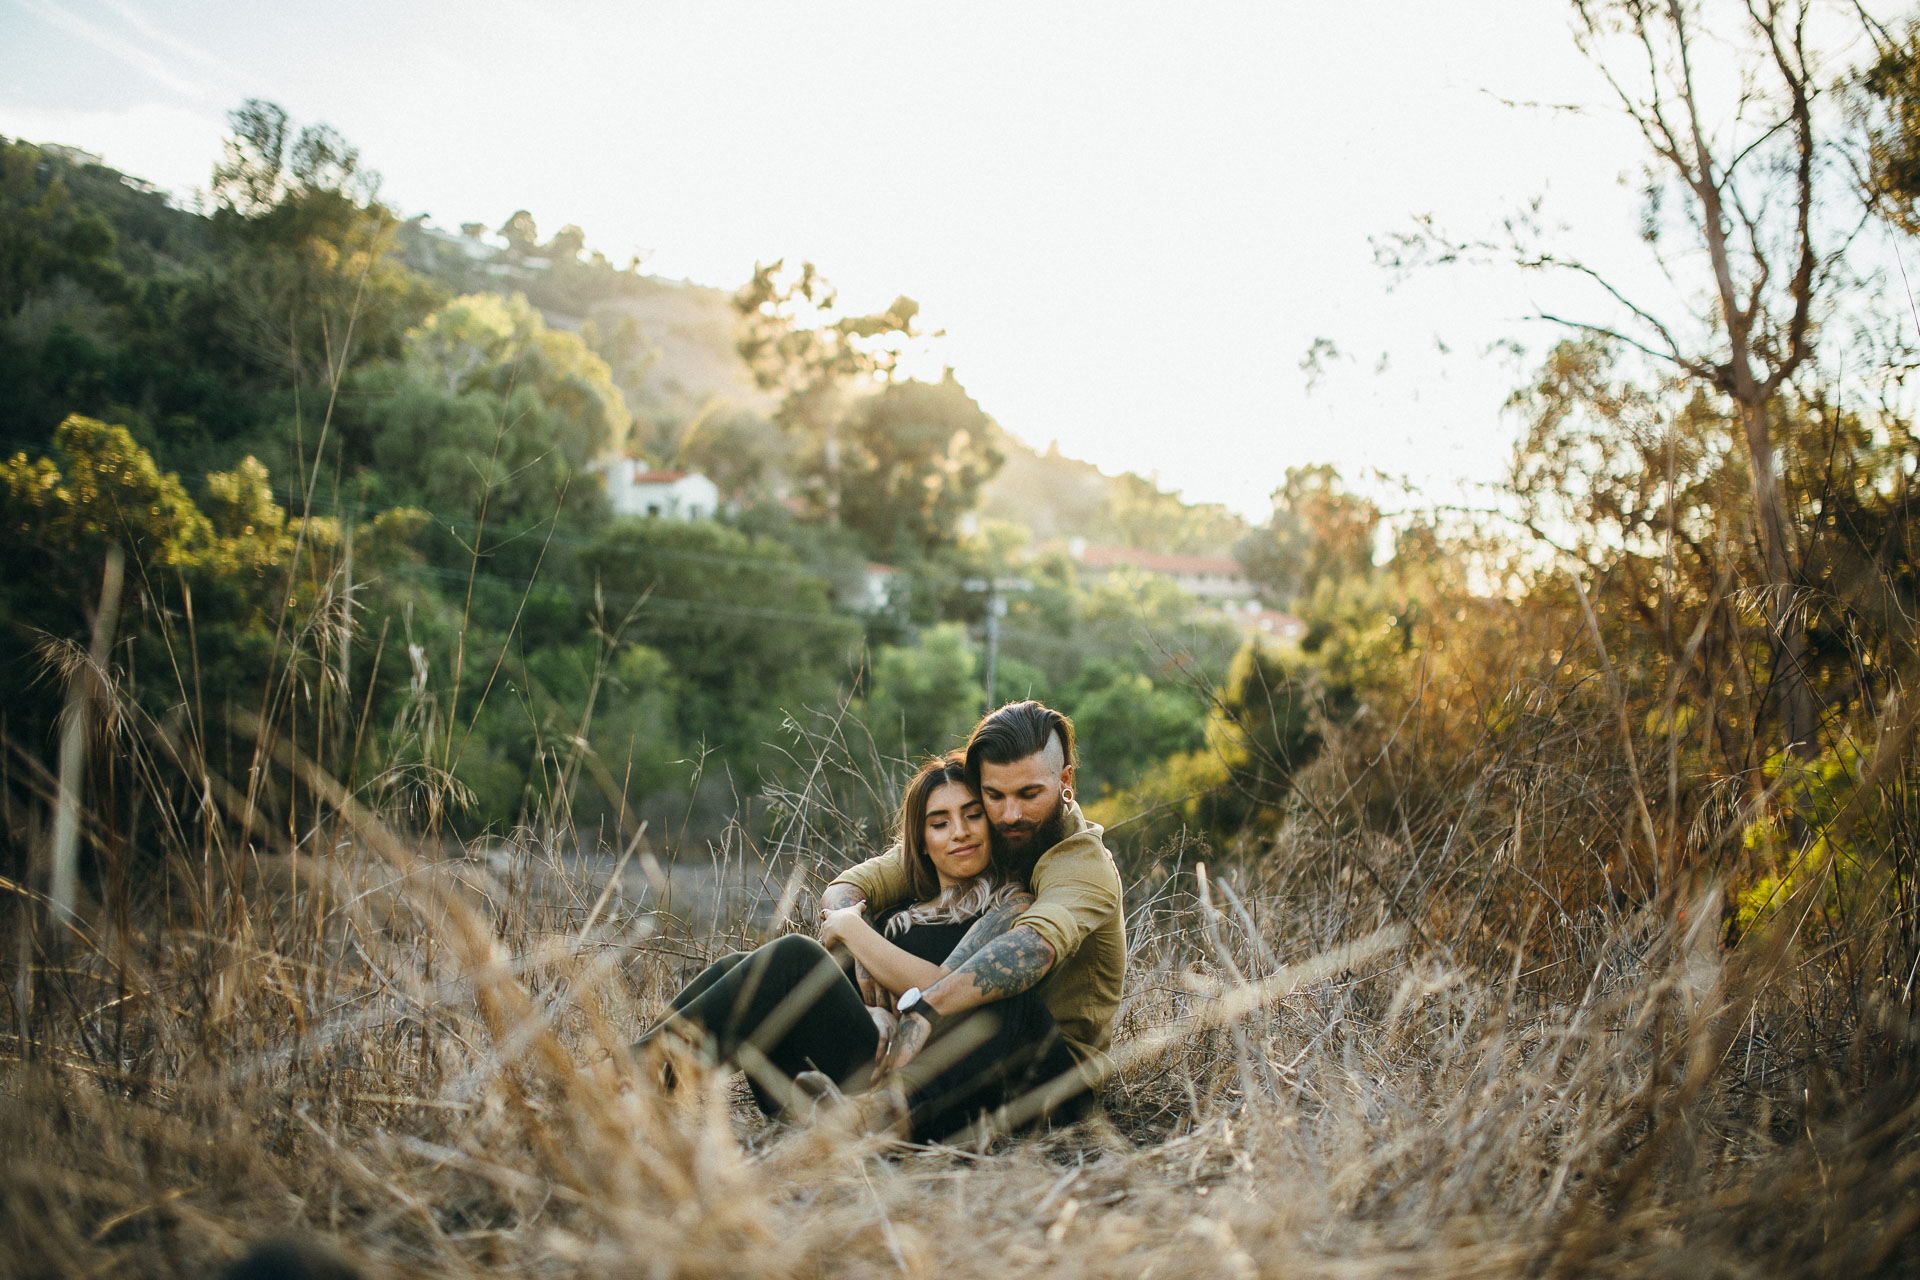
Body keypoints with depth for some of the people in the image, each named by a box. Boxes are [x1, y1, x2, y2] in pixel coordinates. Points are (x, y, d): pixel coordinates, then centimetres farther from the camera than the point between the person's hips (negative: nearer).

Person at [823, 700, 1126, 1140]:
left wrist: (923, 1009, -50)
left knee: (1010, 997, -40)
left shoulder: (1084, 864, -15)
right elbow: (850, 885, 3)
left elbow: (1035, 947, -37)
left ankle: (892, 1105, -62)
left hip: (1057, 1067, -6)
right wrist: (844, 914, -23)